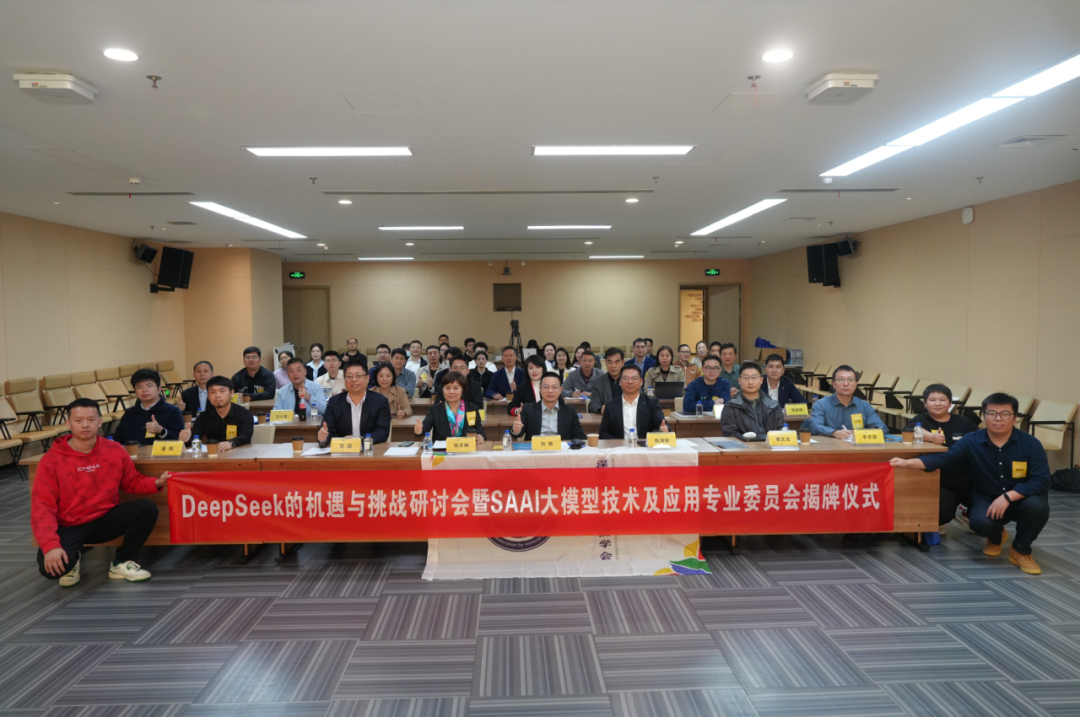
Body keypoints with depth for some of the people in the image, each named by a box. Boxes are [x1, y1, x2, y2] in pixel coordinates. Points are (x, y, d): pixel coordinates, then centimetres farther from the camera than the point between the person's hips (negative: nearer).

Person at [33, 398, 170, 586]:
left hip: (105, 519, 3)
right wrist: (50, 545, -30)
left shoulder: (115, 450, -3)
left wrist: (156, 483, -15)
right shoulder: (52, 460, -13)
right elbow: (42, 507, -16)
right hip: (69, 527, -3)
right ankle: (72, 560, 11)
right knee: (52, 566, -32)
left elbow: (132, 482, 9)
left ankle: (121, 564, -2)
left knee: (147, 508, -22)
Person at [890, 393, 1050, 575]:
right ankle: (996, 537, 14)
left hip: (1021, 499, 0)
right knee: (980, 522, -31)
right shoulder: (971, 442, -9)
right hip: (986, 499, 0)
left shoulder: (1031, 444, -12)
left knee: (1037, 505, -34)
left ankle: (1021, 551, -3)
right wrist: (908, 462, -32)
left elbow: (1041, 481, -18)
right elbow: (944, 458, -16)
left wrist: (1007, 497, -30)